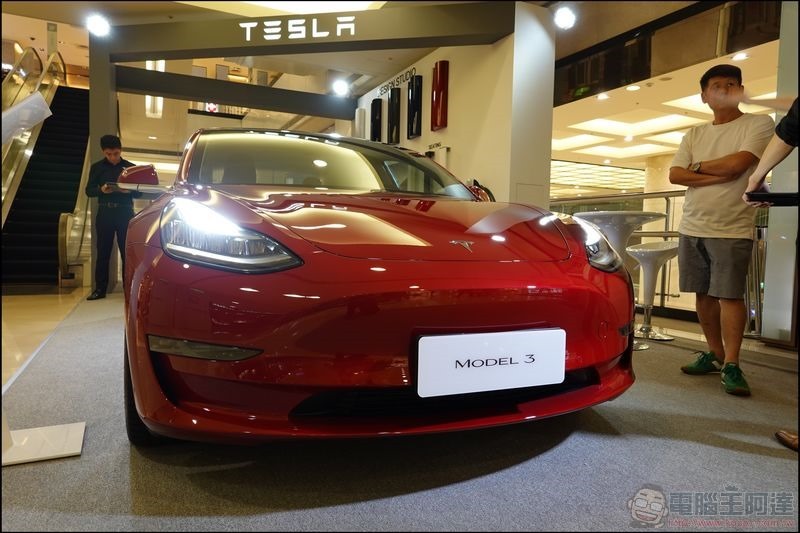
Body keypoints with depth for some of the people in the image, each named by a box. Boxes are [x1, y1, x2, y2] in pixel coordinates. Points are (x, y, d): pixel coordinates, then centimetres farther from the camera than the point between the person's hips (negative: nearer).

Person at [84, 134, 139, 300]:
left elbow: (139, 193, 5)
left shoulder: (130, 167, 5)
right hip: (105, 213, 1)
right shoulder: (97, 167, 7)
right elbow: (89, 191, 6)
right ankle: (100, 289, 10)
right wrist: (101, 190, -15)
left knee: (127, 251, -1)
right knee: (103, 252, 3)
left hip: (125, 213, -1)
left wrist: (129, 190, -17)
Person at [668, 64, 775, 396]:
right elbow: (675, 175, 1)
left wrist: (697, 166, 0)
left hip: (732, 229, -5)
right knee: (703, 293, 8)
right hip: (691, 227, 5)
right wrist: (717, 176, -11)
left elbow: (737, 164, -15)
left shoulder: (759, 124, 0)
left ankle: (731, 365, 0)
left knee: (730, 295, -6)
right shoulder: (694, 134, 14)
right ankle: (715, 354, 20)